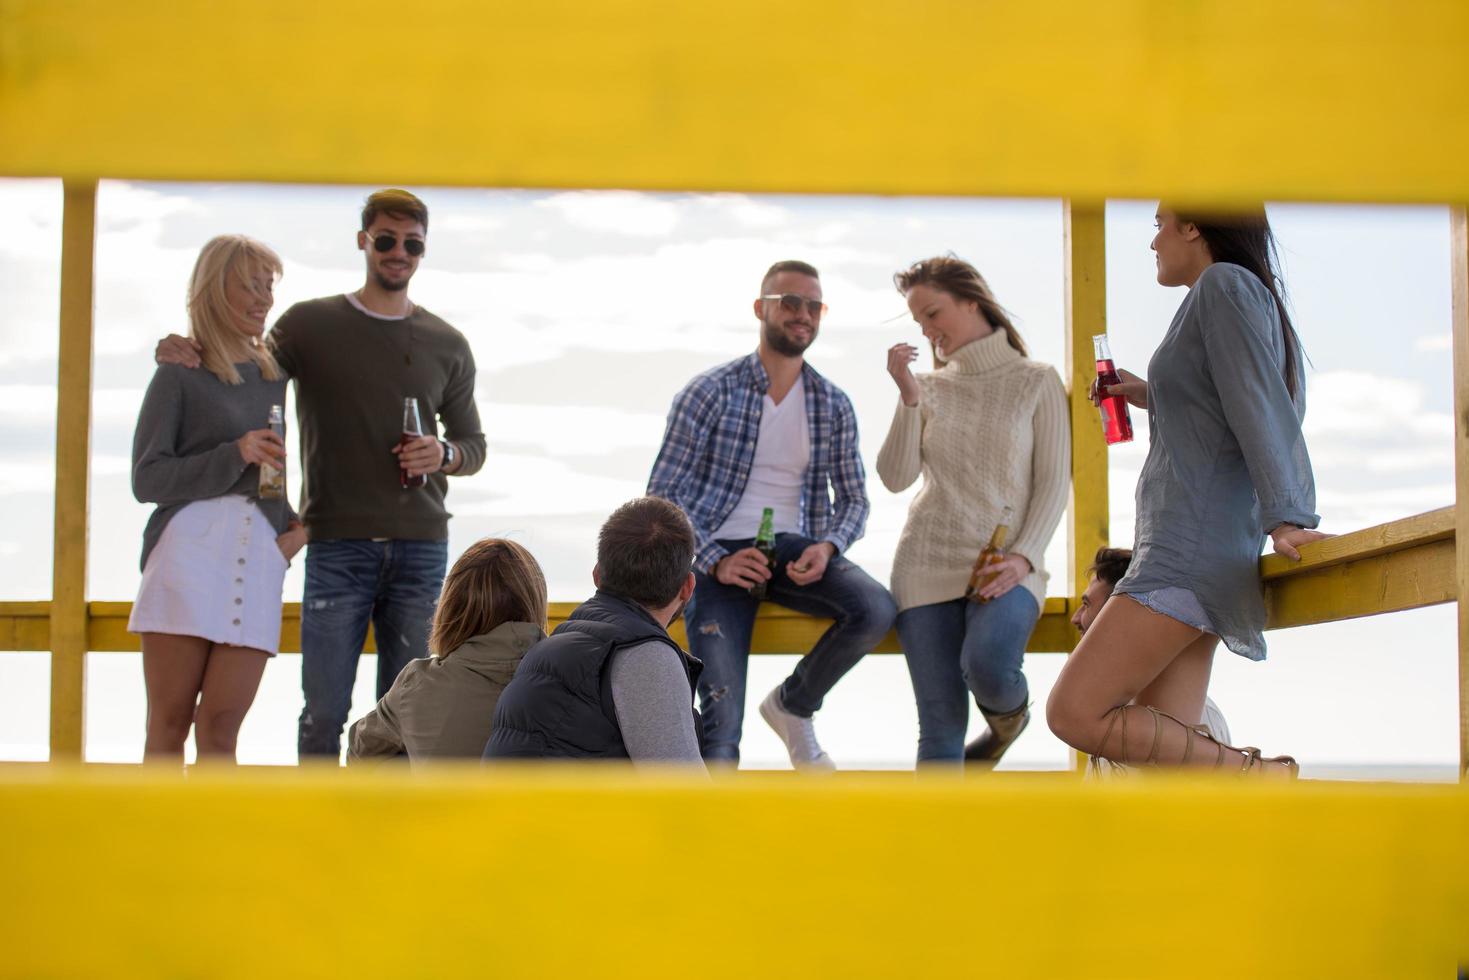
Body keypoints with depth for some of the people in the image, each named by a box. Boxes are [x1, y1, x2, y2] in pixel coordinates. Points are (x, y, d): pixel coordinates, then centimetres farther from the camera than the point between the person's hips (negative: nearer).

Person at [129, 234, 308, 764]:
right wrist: (235, 455, -9)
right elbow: (146, 478, 1)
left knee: (220, 725, -4)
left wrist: (299, 525, 10)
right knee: (169, 722, -5)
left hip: (260, 555, 4)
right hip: (189, 546, -3)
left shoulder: (275, 373, 20)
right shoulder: (179, 373, 6)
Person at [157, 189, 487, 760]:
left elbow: (474, 446, 19)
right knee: (324, 713, -4)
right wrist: (187, 357, -10)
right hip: (336, 545, -2)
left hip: (421, 546, 2)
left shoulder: (447, 345, 13)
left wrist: (444, 454, -5)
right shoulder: (309, 324, 7)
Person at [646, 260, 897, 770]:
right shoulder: (710, 393, -3)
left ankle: (793, 704, 1)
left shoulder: (833, 405, 8)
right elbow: (663, 495, -4)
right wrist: (717, 562, -18)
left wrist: (828, 546, -10)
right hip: (721, 557, -3)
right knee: (721, 725, -19)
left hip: (794, 551, 4)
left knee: (876, 609, -26)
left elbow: (854, 498, 13)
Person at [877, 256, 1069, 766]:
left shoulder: (1037, 382, 6)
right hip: (927, 563, 3)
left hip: (1005, 568, -3)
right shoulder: (928, 388, 13)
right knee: (941, 727, -5)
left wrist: (1023, 555, -14)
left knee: (986, 666, -31)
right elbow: (895, 477, 2)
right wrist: (908, 397, -6)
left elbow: (1053, 483, 0)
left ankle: (1010, 714, 5)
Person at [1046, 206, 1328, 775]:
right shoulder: (1253, 300, 23)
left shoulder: (1225, 285, -4)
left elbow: (1260, 409, -16)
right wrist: (1152, 399, 27)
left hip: (1192, 548, -10)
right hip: (1191, 556, 10)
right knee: (1161, 752, 1)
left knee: (1076, 715, -15)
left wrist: (1285, 517, -25)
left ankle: (1257, 776, -14)